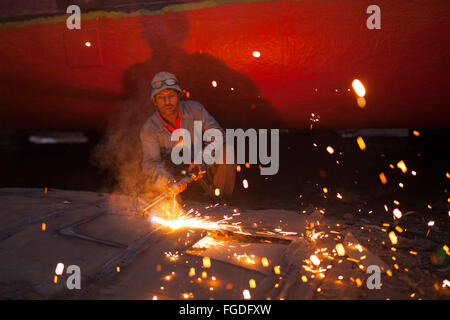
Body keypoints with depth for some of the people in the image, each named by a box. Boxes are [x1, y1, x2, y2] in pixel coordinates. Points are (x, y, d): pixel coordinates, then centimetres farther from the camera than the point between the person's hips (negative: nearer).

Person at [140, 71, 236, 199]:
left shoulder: (193, 108, -13)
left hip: (203, 165, 1)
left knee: (225, 150, -24)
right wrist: (169, 181, -48)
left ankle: (223, 198, -8)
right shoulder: (149, 129, -17)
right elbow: (151, 163, -27)